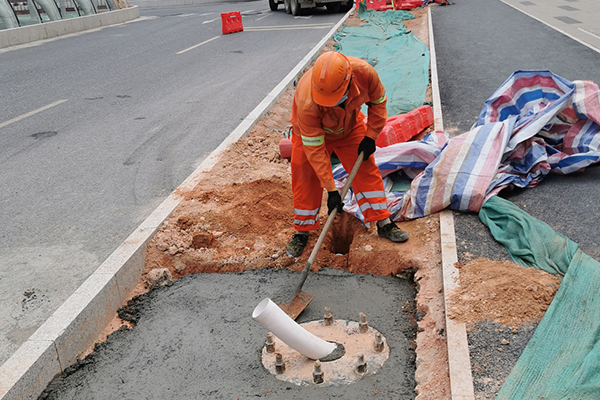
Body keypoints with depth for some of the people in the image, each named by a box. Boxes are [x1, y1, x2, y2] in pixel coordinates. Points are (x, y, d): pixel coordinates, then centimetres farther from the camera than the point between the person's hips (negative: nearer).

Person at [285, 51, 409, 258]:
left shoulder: (365, 73, -35)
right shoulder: (307, 102, -42)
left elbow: (378, 101, -10)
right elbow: (314, 148, -33)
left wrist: (370, 136, -13)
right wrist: (331, 189, -31)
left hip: (350, 126, 3)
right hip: (311, 131, -3)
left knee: (366, 170, 1)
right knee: (306, 179, -4)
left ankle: (383, 223, 14)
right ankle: (302, 232, 14)